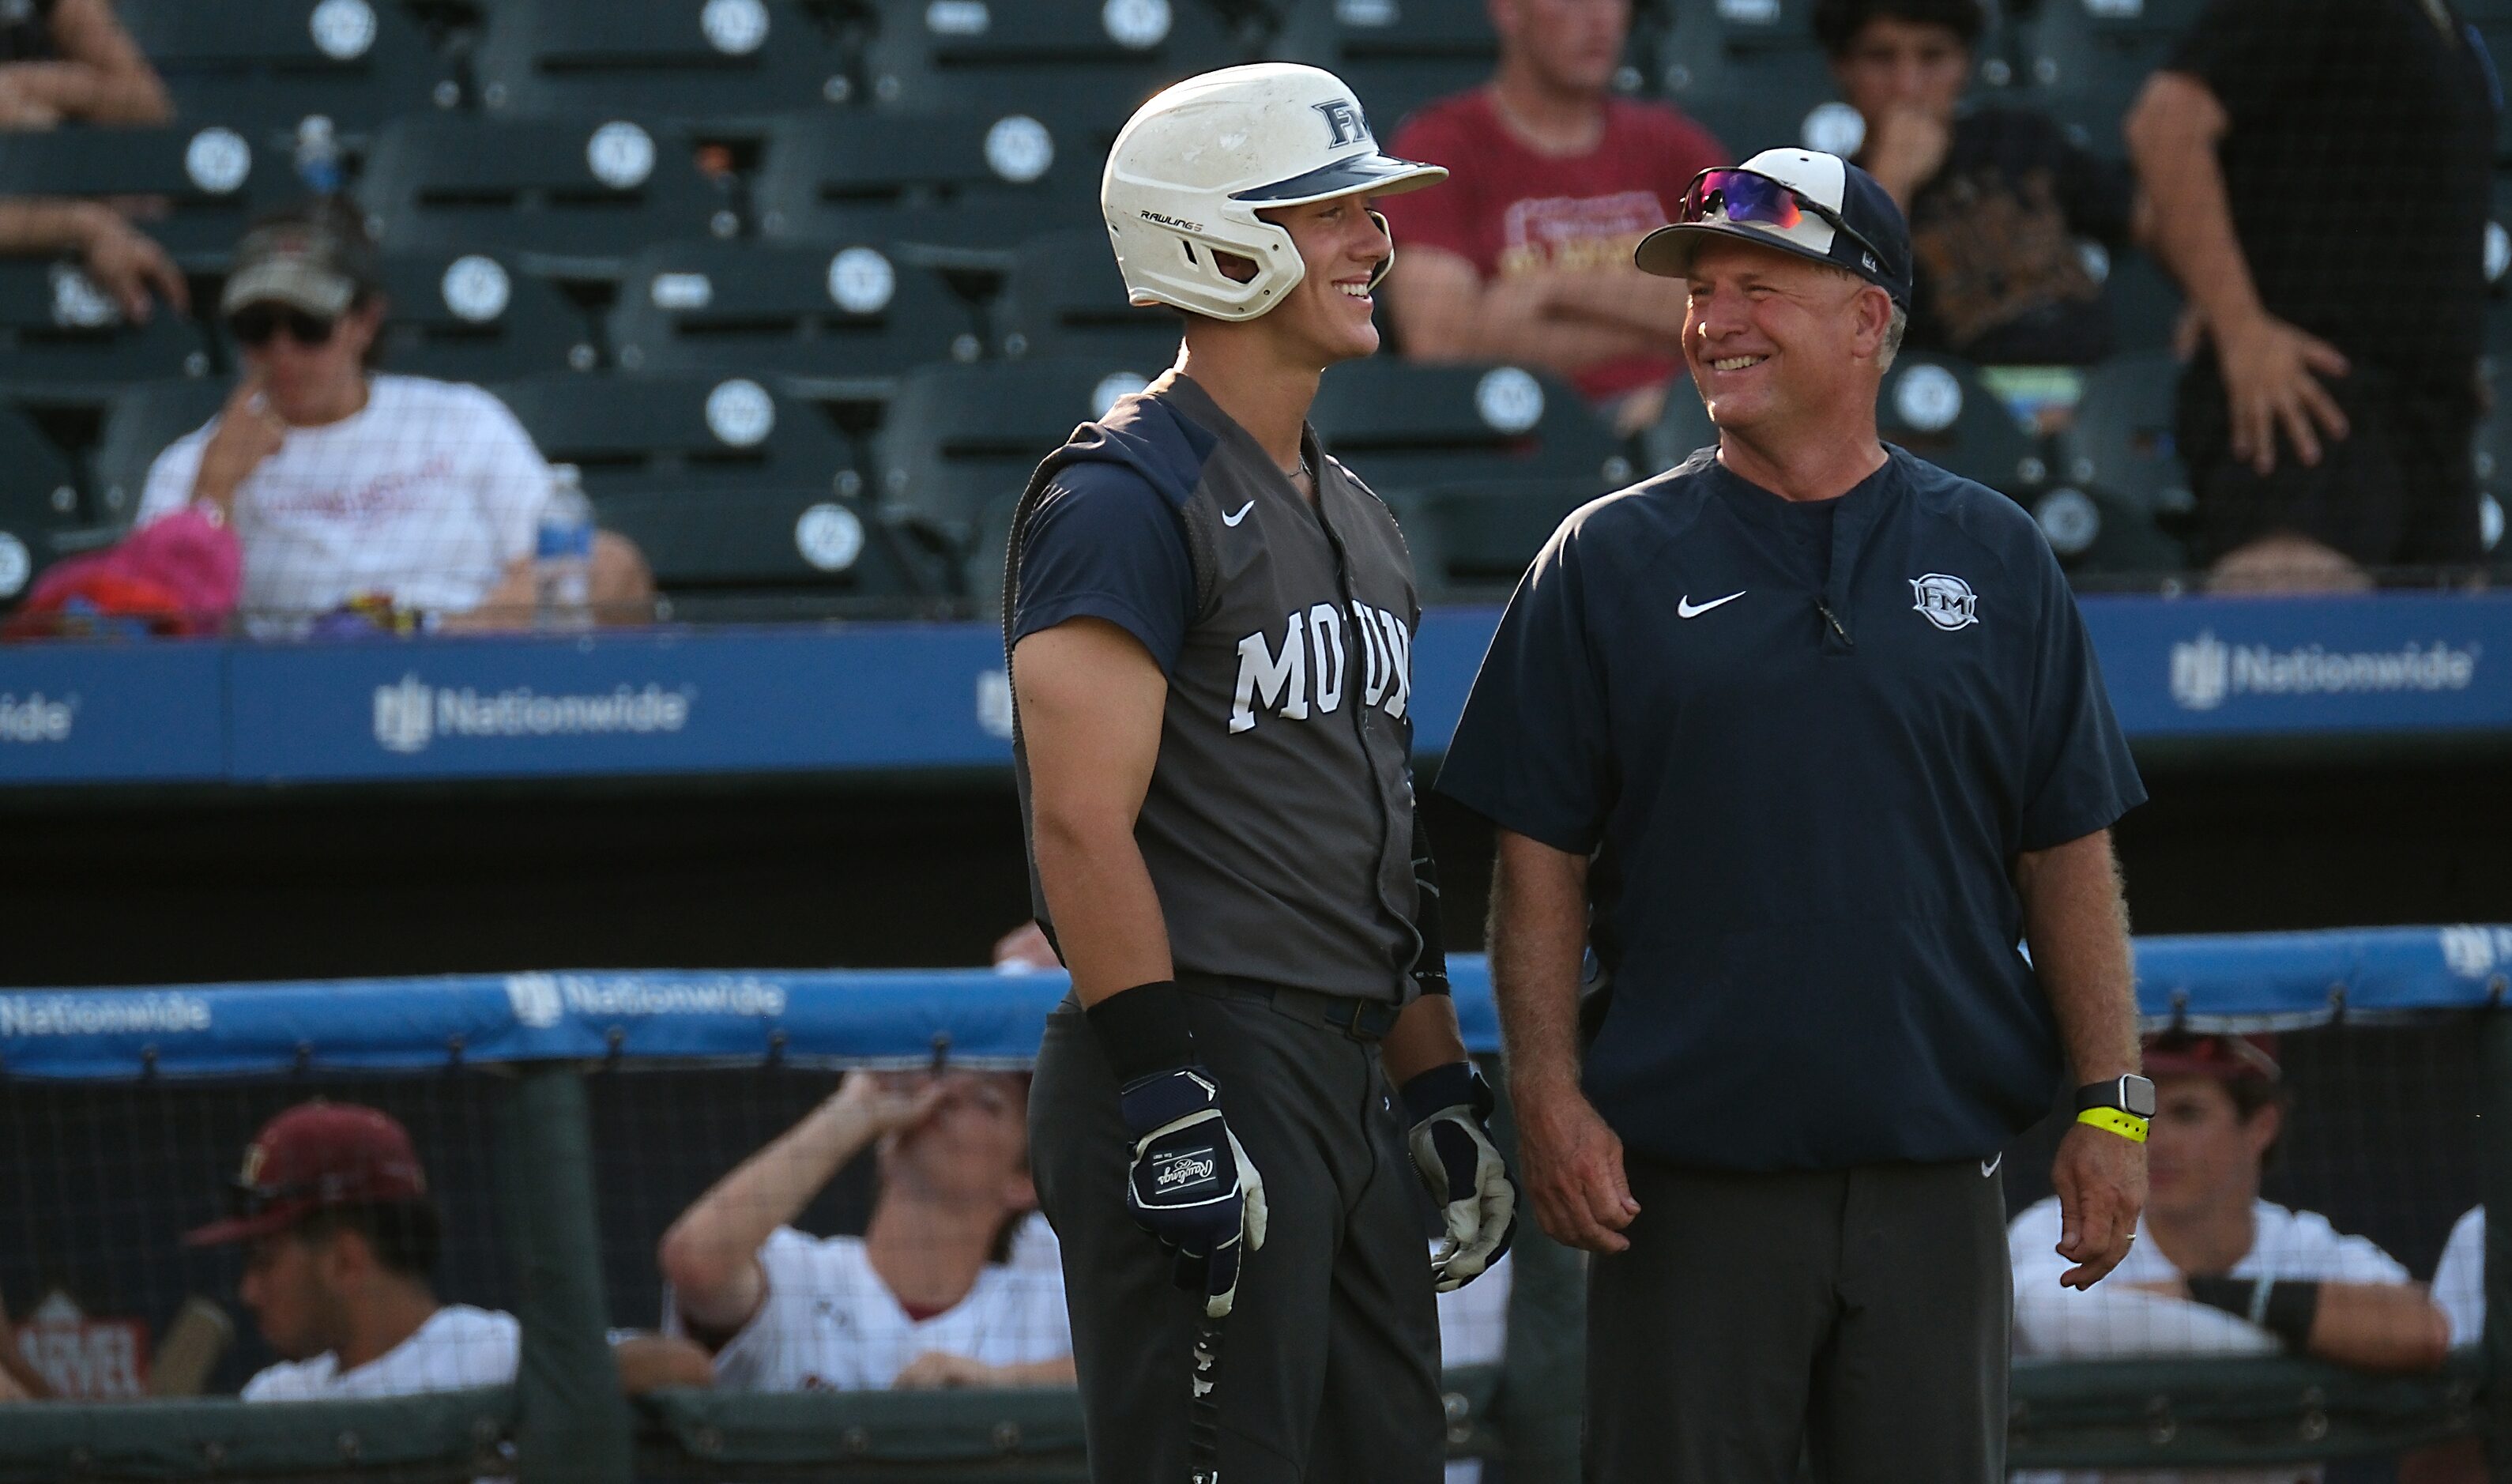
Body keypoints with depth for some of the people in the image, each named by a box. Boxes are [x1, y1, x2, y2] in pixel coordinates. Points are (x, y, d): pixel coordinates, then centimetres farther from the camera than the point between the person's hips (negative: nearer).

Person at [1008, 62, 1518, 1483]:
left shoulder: (1356, 519, 19)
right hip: (1206, 1056, -9)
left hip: (1347, 1078, 9)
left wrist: (1440, 1088, 19)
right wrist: (1168, 1104, -23)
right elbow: (1083, 825, -18)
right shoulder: (1126, 499, -11)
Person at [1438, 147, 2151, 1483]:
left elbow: (2068, 856, 9)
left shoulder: (1991, 559, 9)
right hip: (1685, 1188, -1)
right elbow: (1540, 864, 2)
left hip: (1934, 1189, 1)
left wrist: (2110, 1106, 2)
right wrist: (1549, 1099, -7)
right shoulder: (1610, 562, 5)